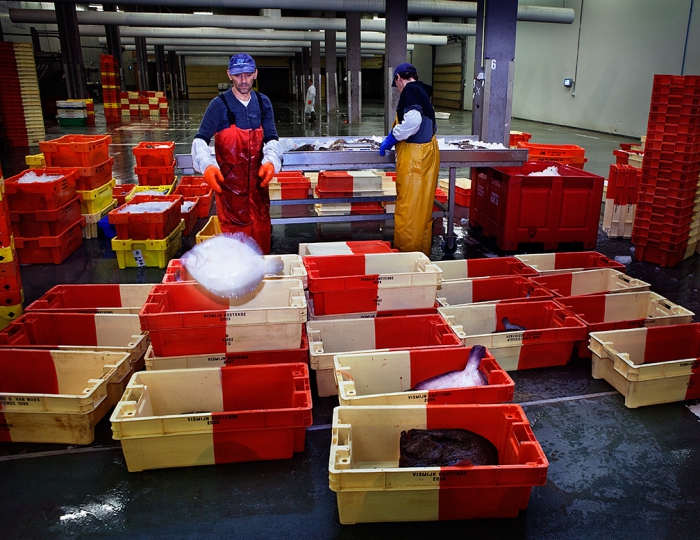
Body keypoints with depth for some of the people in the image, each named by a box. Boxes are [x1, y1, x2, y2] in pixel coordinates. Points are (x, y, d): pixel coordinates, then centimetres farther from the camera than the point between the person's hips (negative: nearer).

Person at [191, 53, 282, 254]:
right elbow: (200, 141, -9)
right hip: (229, 183, -4)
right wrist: (207, 165, -30)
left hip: (258, 181, 4)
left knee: (261, 232, 12)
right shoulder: (219, 105, -7)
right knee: (234, 232, -1)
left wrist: (270, 161, -18)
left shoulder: (263, 103, 6)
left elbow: (272, 139, 4)